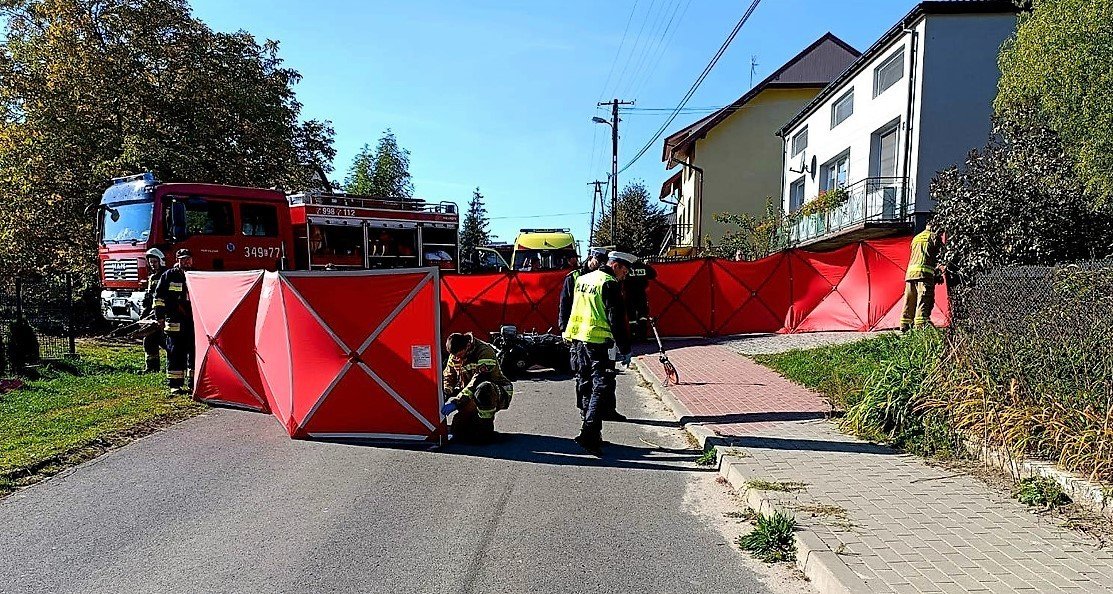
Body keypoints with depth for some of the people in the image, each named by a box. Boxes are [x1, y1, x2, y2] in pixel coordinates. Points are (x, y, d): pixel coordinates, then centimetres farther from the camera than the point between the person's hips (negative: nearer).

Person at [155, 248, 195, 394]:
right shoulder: (169, 276, 1)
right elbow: (159, 298, 1)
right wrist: (160, 318, -3)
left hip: (193, 322, 4)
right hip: (175, 323, -4)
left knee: (194, 352, 6)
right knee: (175, 353, -2)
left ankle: (192, 383, 14)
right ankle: (175, 385, 3)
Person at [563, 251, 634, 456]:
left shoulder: (583, 279, 16)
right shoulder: (610, 285, -11)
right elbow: (617, 320, -15)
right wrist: (624, 349, -12)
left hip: (578, 339, 9)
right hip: (599, 342, -9)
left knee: (586, 384, 16)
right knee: (602, 387, -8)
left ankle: (590, 426, 26)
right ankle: (589, 434, -16)